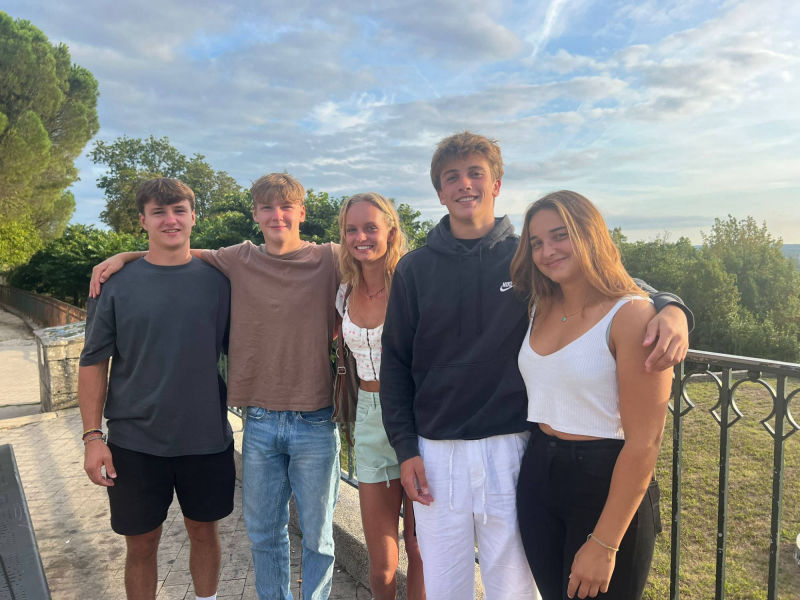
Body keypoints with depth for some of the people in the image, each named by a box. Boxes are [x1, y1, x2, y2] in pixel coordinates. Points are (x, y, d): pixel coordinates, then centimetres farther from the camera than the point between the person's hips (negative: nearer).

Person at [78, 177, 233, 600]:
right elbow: (93, 363, -1)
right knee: (141, 543, 12)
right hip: (135, 442, -1)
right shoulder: (116, 284, -3)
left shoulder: (216, 280, 0)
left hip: (206, 437, 1)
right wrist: (92, 436, -6)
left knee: (203, 531, 17)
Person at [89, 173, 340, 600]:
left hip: (315, 424, -3)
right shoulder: (239, 261, 4)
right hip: (259, 422, 3)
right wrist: (126, 255, 7)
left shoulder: (330, 259, -4)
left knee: (317, 534, 12)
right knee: (263, 531, 18)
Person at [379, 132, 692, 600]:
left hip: (511, 450, -1)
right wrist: (405, 447, 0)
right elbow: (395, 364, 6)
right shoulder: (415, 269, 3)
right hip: (435, 455, 2)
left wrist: (668, 307, -19)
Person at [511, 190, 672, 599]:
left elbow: (644, 442, -17)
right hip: (537, 477, 6)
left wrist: (604, 545, -16)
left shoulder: (632, 315, -16)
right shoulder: (540, 309, 5)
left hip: (605, 483, -6)